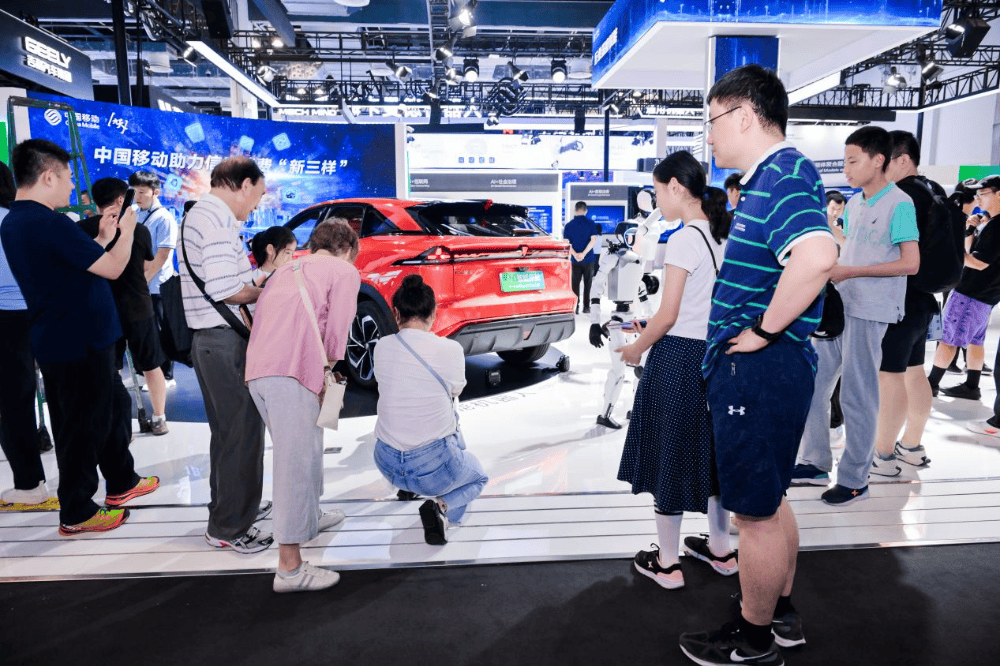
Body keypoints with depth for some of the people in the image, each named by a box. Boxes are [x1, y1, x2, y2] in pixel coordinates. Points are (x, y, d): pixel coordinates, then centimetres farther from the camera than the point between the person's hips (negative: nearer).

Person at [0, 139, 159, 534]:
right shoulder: (48, 222, -22)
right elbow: (112, 268, -18)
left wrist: (104, 235, 15)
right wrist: (125, 231, -1)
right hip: (77, 345, -10)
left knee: (114, 406, 22)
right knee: (84, 427, 3)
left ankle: (121, 483, 37)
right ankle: (76, 514, 18)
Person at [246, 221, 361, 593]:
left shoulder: (288, 268, 30)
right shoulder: (345, 271, 12)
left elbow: (260, 317, 24)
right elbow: (336, 331, 1)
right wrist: (327, 371, 12)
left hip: (256, 368, 8)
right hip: (292, 371, -8)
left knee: (305, 448, 25)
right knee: (295, 463, -6)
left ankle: (310, 517, 44)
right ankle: (289, 568, -3)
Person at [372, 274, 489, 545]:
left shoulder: (382, 347, -5)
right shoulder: (451, 350, -13)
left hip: (387, 464, 5)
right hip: (432, 468, -4)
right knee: (478, 476, 28)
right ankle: (444, 507, -2)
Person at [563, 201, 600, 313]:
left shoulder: (568, 225, 1)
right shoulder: (591, 223, -3)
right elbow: (594, 240, -12)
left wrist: (575, 254, -15)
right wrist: (583, 253, -15)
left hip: (575, 260, 1)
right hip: (589, 259, -1)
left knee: (575, 284, 7)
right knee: (588, 283, 8)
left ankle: (575, 307, 5)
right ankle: (586, 307, 9)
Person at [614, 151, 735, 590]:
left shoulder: (684, 239, -16)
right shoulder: (725, 235, 8)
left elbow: (668, 316, -16)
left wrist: (636, 349, 1)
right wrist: (651, 329, 17)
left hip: (678, 358, -8)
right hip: (716, 353, 8)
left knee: (669, 453, 5)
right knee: (709, 449, 19)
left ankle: (667, 563, 19)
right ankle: (720, 549, 34)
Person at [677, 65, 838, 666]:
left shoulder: (784, 173, -18)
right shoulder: (772, 177, 15)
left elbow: (817, 256, -36)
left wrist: (764, 331, -25)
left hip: (760, 368, -11)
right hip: (755, 368, 11)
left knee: (756, 511, 5)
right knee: (769, 500, 22)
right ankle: (782, 614, 40)